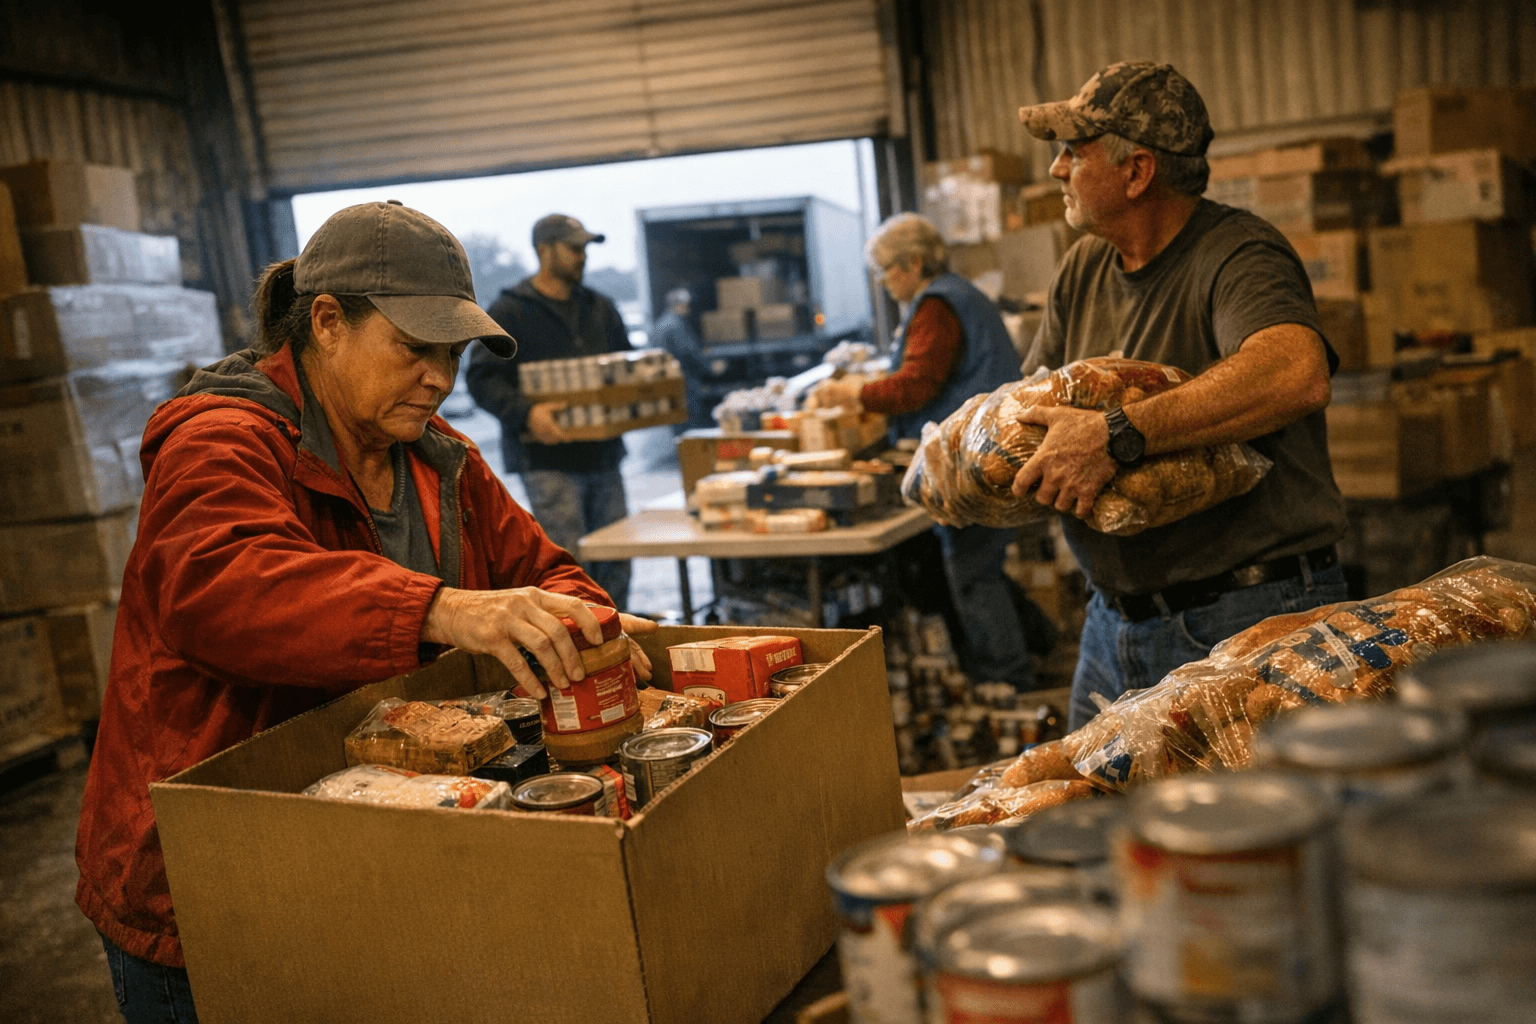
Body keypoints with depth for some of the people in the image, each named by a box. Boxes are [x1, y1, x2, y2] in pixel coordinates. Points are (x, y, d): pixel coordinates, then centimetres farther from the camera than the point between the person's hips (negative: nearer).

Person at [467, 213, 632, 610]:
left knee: (616, 563, 9)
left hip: (603, 454, 6)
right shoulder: (509, 310, -2)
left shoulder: (600, 308, 17)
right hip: (547, 459, -6)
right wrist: (525, 413, -25)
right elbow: (481, 378, -9)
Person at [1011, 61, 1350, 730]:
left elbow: (1297, 374, -37)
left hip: (1247, 621, -7)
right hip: (1114, 620, 8)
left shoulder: (1238, 257, -16)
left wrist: (1115, 437, -39)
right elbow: (1031, 398, 14)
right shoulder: (1083, 270, 9)